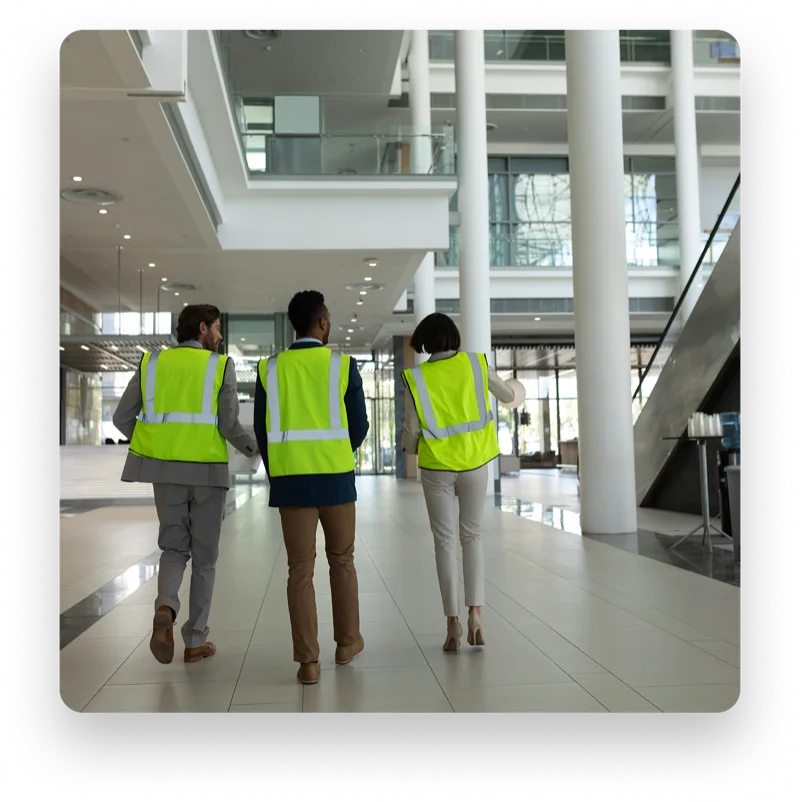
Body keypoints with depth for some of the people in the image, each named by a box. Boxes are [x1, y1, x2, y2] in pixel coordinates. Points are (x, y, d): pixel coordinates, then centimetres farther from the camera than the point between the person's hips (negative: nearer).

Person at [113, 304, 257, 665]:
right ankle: (195, 641, 13)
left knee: (174, 548, 15)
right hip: (207, 470, -2)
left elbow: (123, 418, 4)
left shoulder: (152, 362, 7)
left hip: (166, 471, 2)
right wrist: (252, 448, 10)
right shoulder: (220, 365, -2)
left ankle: (165, 607, -14)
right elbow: (229, 425, -11)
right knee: (204, 557, 11)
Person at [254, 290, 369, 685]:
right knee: (341, 560, 17)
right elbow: (359, 427, 0)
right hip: (335, 478, -1)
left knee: (301, 570, 4)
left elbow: (262, 431, 3)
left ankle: (308, 661, 1)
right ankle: (347, 641, 28)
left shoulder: (270, 369, 2)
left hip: (290, 480, 1)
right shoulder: (343, 365, -4)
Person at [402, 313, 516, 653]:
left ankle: (453, 623, 5)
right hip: (474, 463, 2)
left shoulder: (416, 378, -9)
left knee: (444, 542, 8)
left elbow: (412, 431, -8)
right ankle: (475, 613, 1)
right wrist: (498, 383, 32)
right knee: (471, 536, 14)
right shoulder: (476, 363, -4)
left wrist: (409, 447, 15)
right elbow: (509, 396, 12)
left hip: (436, 467, -1)